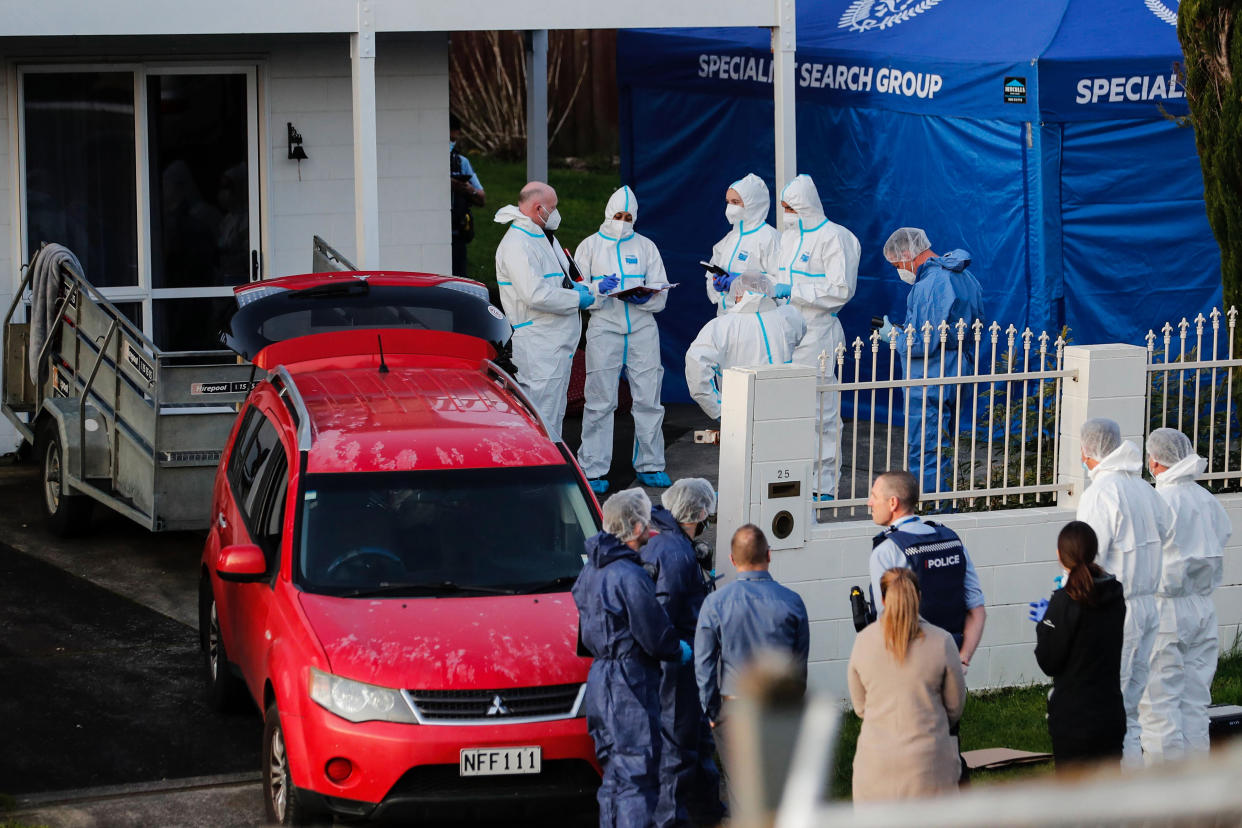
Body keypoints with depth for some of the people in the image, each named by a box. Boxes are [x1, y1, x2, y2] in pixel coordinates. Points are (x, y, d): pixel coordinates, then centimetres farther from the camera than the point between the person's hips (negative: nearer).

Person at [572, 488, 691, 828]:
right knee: (637, 777, -8)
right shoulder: (630, 576, -19)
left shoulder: (592, 570, 11)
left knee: (614, 775, 16)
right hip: (630, 685, -9)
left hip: (599, 682, 9)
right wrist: (682, 651, 2)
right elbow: (655, 637, -16)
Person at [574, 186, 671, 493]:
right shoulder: (590, 246, 11)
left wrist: (646, 297, -9)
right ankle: (593, 470, -2)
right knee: (600, 401, -5)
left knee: (648, 398, 2)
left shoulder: (645, 246, 16)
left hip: (642, 328, 2)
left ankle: (650, 465, 12)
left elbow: (661, 293, 12)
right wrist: (599, 289, -14)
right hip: (604, 328, -2)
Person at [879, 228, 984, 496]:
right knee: (943, 450, 18)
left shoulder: (929, 285, -20)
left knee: (923, 454, -5)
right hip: (956, 378, 10)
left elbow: (922, 344, -23)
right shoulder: (964, 276, 11)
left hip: (929, 387, -10)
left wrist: (892, 335, -3)